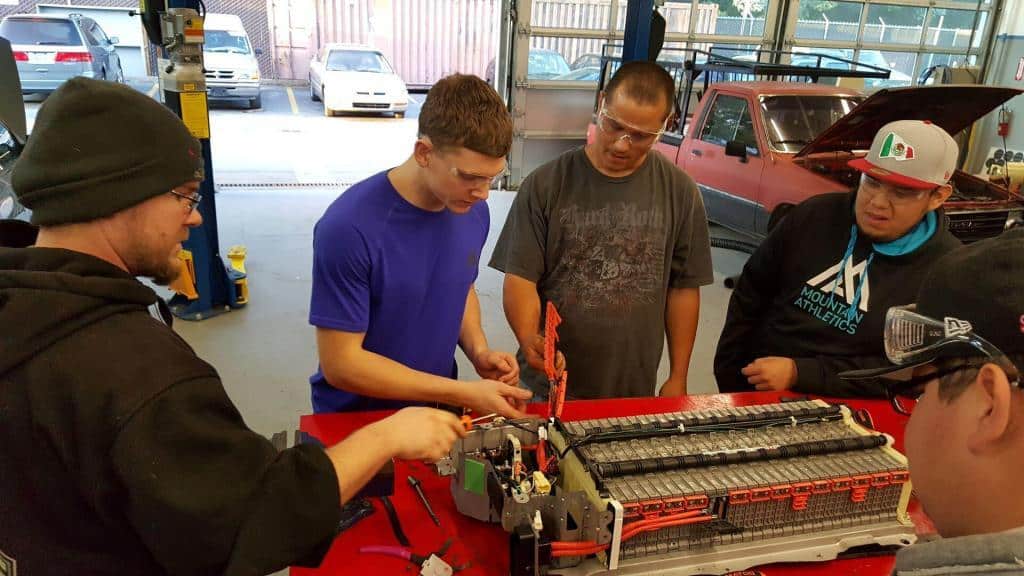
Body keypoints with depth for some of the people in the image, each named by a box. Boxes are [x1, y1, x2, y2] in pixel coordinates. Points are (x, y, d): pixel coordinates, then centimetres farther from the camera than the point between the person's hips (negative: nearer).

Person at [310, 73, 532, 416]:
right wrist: (465, 393, -21)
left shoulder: (473, 212, -6)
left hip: (439, 407, 3)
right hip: (356, 420, -3)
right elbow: (340, 364, -20)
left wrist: (478, 350, -7)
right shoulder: (349, 228, -23)